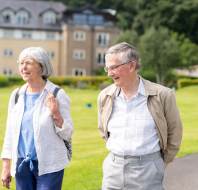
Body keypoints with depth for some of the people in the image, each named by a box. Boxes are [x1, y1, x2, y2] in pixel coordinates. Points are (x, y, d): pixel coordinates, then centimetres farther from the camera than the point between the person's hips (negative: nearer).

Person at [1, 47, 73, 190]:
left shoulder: (57, 95, -8)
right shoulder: (16, 95, 4)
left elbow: (67, 134, -6)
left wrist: (56, 114, -22)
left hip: (49, 166, -4)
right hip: (22, 165, 4)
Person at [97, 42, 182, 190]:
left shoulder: (162, 95, -9)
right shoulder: (105, 96, 1)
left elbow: (174, 132, 2)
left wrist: (162, 163, 7)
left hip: (147, 170, -3)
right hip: (113, 168, 3)